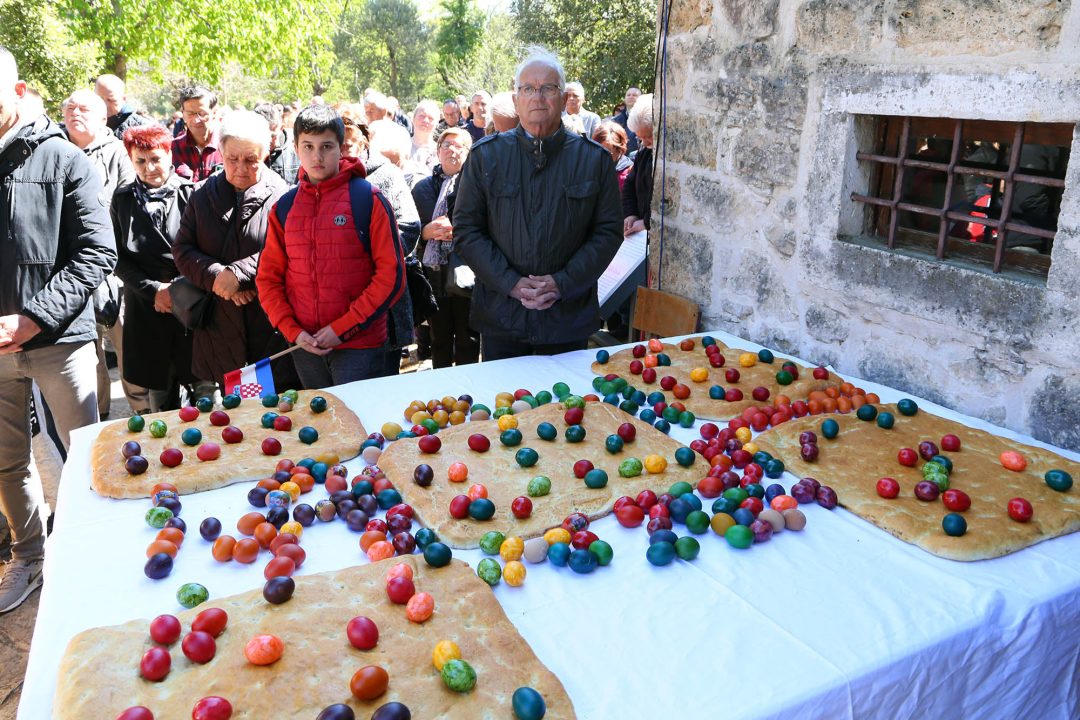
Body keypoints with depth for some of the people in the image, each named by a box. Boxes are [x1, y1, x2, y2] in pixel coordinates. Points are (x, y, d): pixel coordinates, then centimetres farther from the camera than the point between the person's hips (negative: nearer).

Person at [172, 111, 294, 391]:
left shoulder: (282, 195, -5)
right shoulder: (203, 195, 11)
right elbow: (182, 249, 7)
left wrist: (238, 273, -19)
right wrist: (217, 277, -11)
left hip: (272, 329, -4)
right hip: (220, 326, 4)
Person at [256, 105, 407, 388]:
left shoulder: (368, 199, -5)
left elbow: (392, 274, -10)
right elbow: (268, 277, 10)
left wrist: (343, 328, -13)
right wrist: (292, 330, -5)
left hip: (359, 345, -4)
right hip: (305, 346, 4)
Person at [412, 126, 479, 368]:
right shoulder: (422, 188, 14)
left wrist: (458, 231, -20)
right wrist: (427, 231, -8)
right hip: (434, 274, 4)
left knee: (467, 342, 5)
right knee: (439, 342, 13)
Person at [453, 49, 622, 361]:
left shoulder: (594, 159, 2)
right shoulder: (485, 156, 2)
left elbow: (608, 231, 0)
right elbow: (466, 230, -1)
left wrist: (563, 283, -13)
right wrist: (511, 283, -13)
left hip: (569, 317, 0)